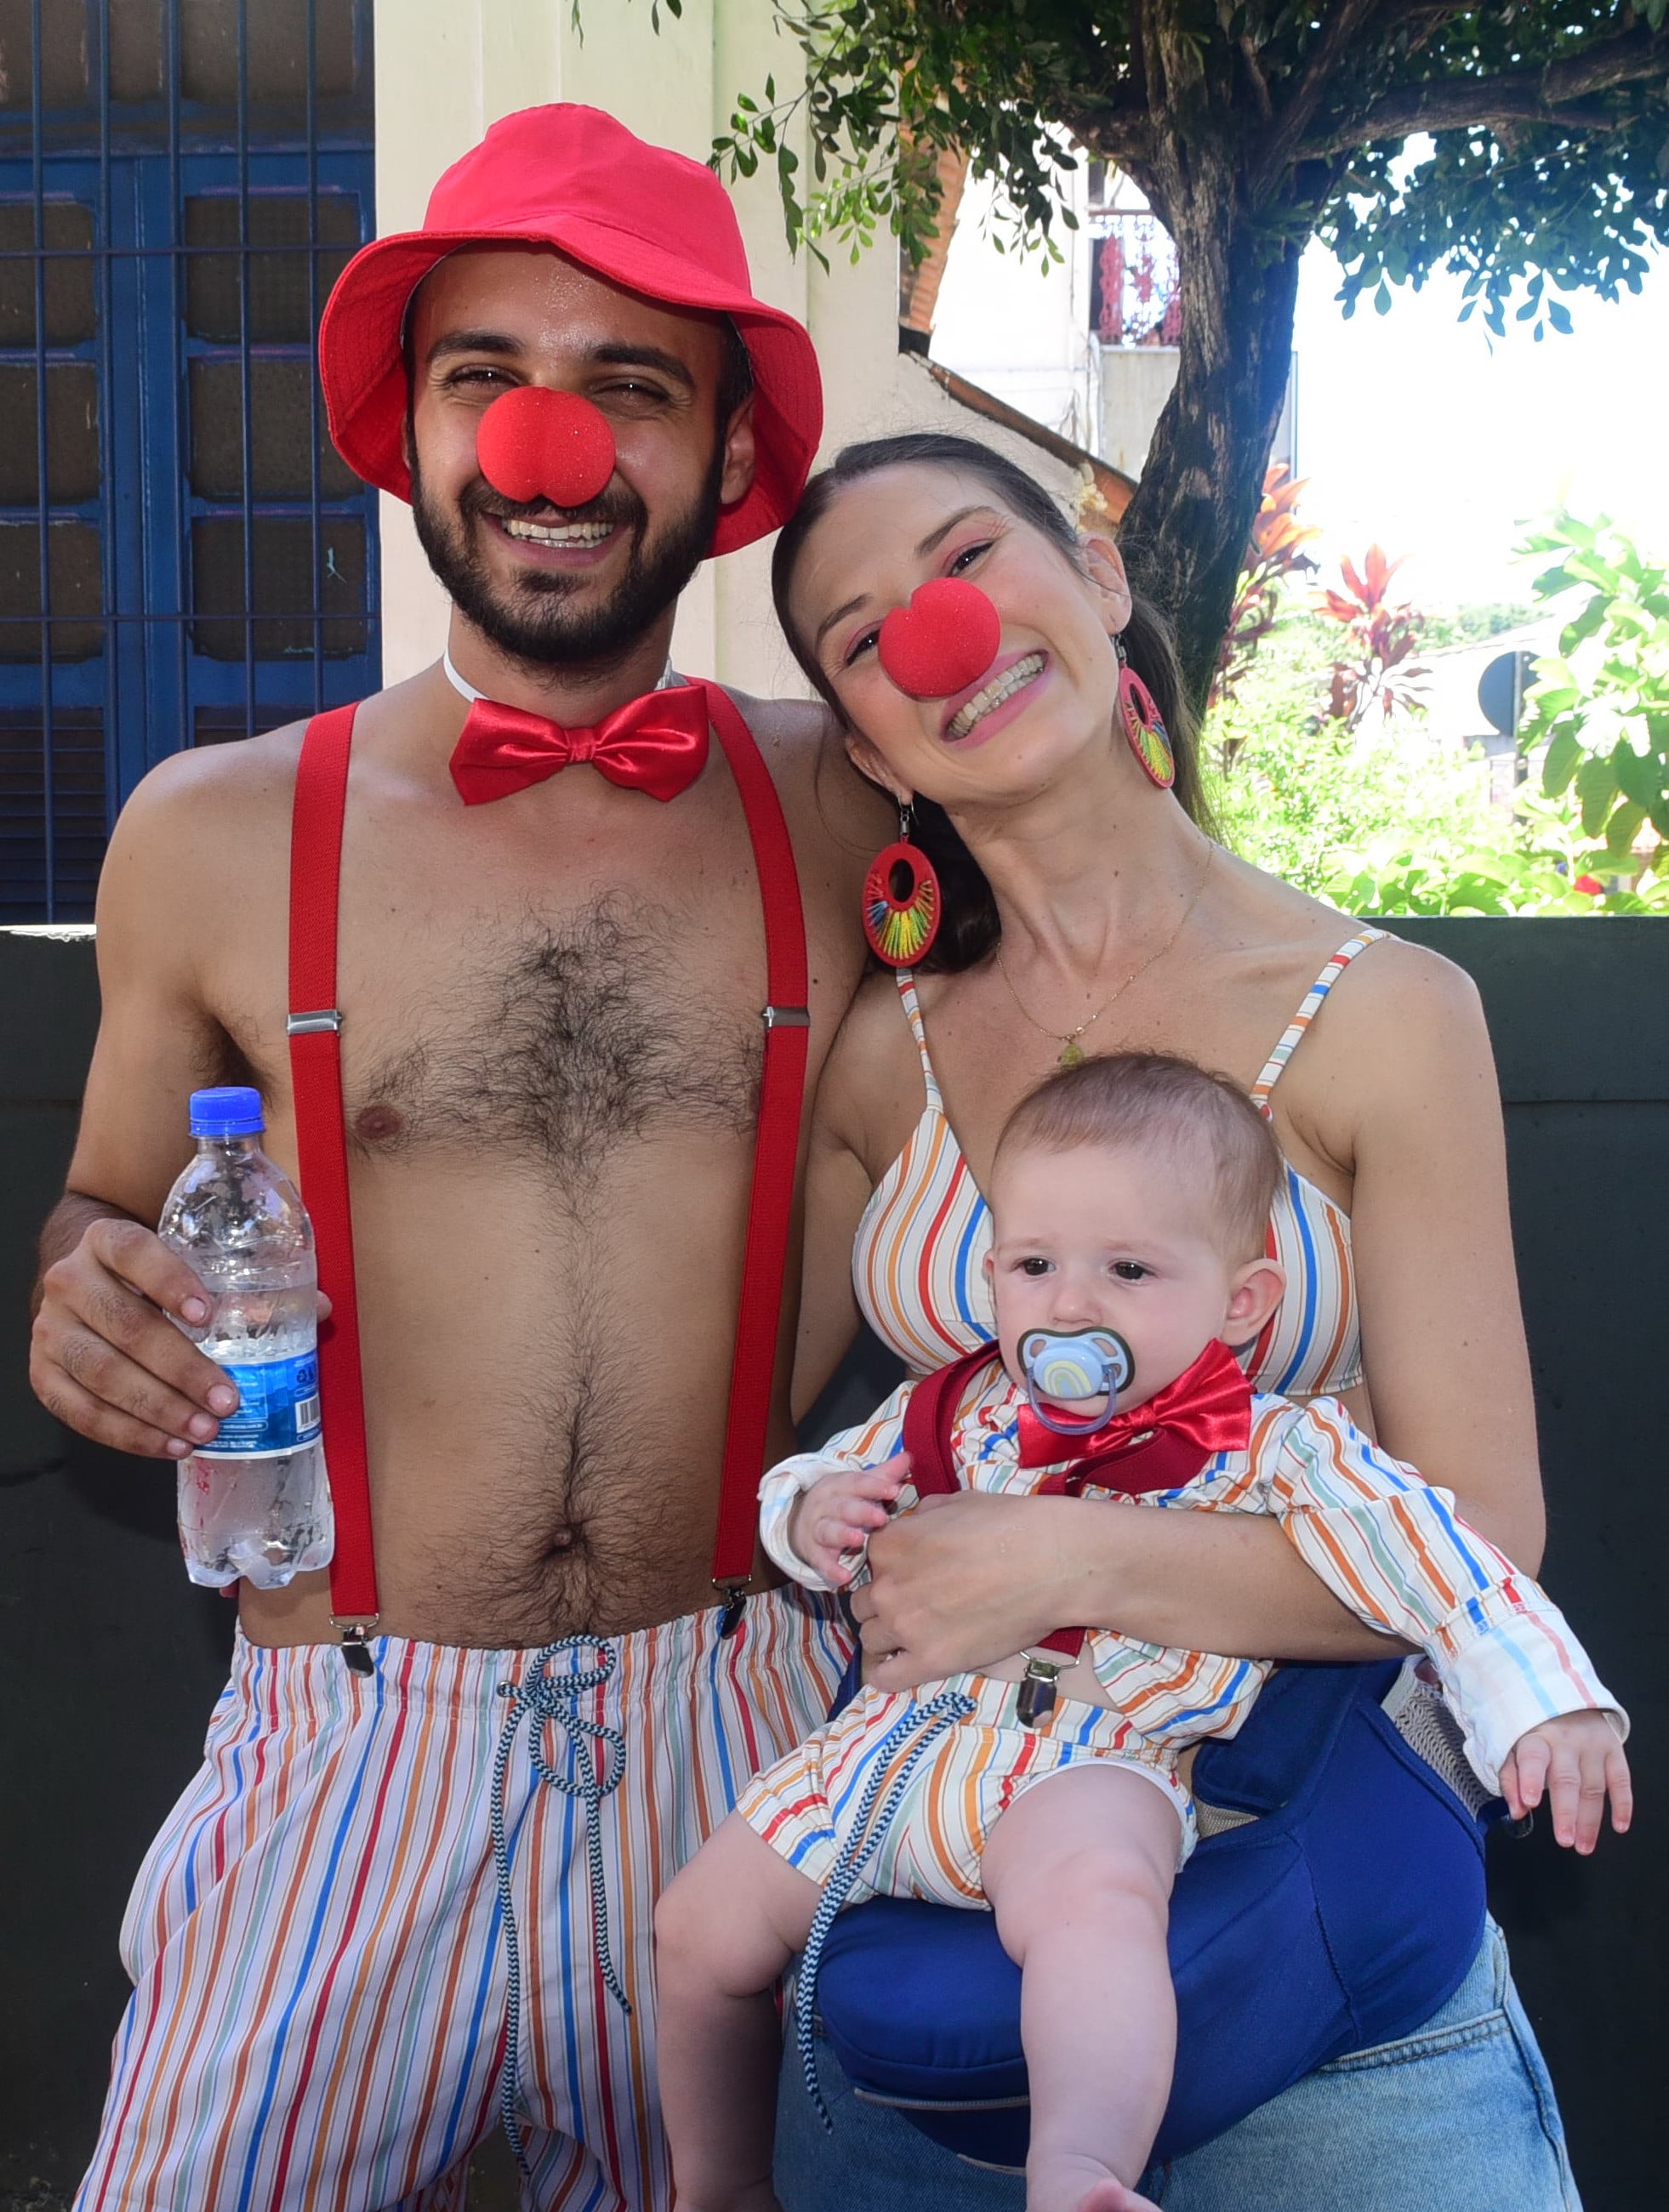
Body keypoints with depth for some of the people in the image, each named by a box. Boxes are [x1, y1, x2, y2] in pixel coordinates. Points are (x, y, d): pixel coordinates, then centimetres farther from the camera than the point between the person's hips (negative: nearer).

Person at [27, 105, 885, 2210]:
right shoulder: (210, 837, -2)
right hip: (353, 1752, 0)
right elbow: (110, 1212, 11)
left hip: (744, 1731, 1)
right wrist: (85, 1280, -12)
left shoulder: (841, 806, -1)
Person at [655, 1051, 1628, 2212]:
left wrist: (1543, 1703, -21)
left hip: (1099, 1769, -5)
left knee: (1090, 1893, -40)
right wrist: (814, 1517, -5)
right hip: (906, 1728, 6)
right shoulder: (953, 1411, 6)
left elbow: (1439, 1568, -9)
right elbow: (809, 1481, 18)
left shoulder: (1276, 1454, -6)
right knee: (703, 1929, 8)